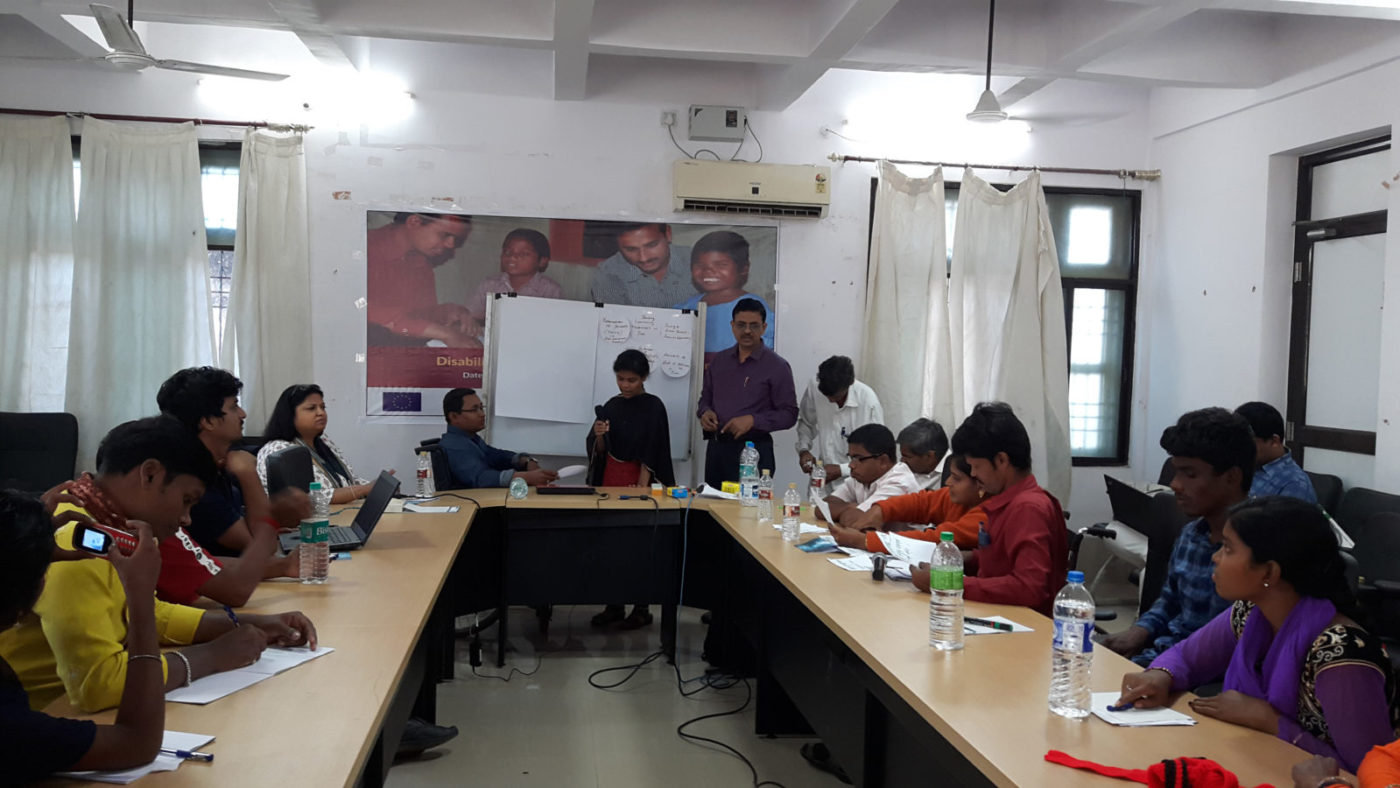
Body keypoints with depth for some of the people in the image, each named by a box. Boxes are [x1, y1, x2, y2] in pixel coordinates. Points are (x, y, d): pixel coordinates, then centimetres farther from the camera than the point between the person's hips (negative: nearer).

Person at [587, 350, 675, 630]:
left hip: (639, 477, -4)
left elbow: (652, 452, -11)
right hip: (611, 476, 5)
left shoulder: (653, 406, -6)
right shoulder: (611, 406, 7)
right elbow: (600, 451, 8)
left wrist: (642, 487, -18)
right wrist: (599, 436, -13)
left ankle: (641, 609, 7)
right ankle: (614, 605, 14)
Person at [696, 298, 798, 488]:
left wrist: (753, 420, -18)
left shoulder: (777, 366, -4)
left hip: (754, 450, -5)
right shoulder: (719, 362, 12)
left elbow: (789, 414, -6)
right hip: (716, 448, 5)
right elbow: (705, 398, 22)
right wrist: (705, 412, -1)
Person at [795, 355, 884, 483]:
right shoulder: (814, 388, -8)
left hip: (853, 479, -3)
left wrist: (841, 470, -18)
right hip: (820, 475, 3)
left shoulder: (869, 401, -17)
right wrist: (803, 450, -4)